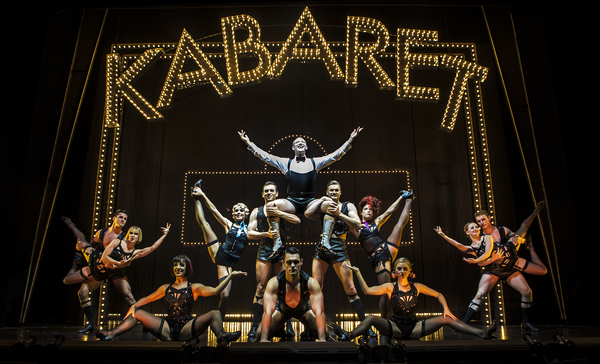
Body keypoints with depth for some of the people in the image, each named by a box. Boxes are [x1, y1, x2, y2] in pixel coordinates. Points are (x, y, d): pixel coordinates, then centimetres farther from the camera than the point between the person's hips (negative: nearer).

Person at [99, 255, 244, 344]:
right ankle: (111, 334, -18)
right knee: (136, 313, -1)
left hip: (186, 329, -3)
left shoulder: (194, 288, 6)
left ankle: (221, 338, -50)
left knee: (215, 314, -25)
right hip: (167, 330, 4)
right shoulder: (166, 288, 17)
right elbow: (147, 299, 20)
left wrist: (230, 275, -10)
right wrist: (134, 305, 1)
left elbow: (215, 290, -6)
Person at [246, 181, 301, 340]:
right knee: (260, 288, -5)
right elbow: (250, 234, 5)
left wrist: (277, 212, -11)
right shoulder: (257, 211, 12)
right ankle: (254, 327, -1)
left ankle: (288, 325, 9)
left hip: (281, 251, 0)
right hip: (264, 251, 0)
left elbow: (297, 220, -6)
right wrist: (267, 234, -9)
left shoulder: (282, 208, 11)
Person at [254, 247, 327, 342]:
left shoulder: (311, 283, -35)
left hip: (304, 310, 0)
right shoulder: (274, 283, -36)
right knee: (260, 334, -14)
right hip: (282, 309, 0)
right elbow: (268, 311, -40)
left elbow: (319, 311, -40)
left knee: (323, 335, -16)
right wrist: (264, 339, -50)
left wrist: (322, 339, -52)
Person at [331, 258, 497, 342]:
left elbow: (438, 294, 16)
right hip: (395, 326, -2)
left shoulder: (417, 287, 6)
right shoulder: (390, 287, 0)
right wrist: (358, 273, -12)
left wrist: (446, 309, 0)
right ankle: (349, 335, -46)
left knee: (447, 319, -10)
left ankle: (482, 333, -12)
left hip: (414, 327, 2)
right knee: (371, 318, -30)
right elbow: (367, 290, -10)